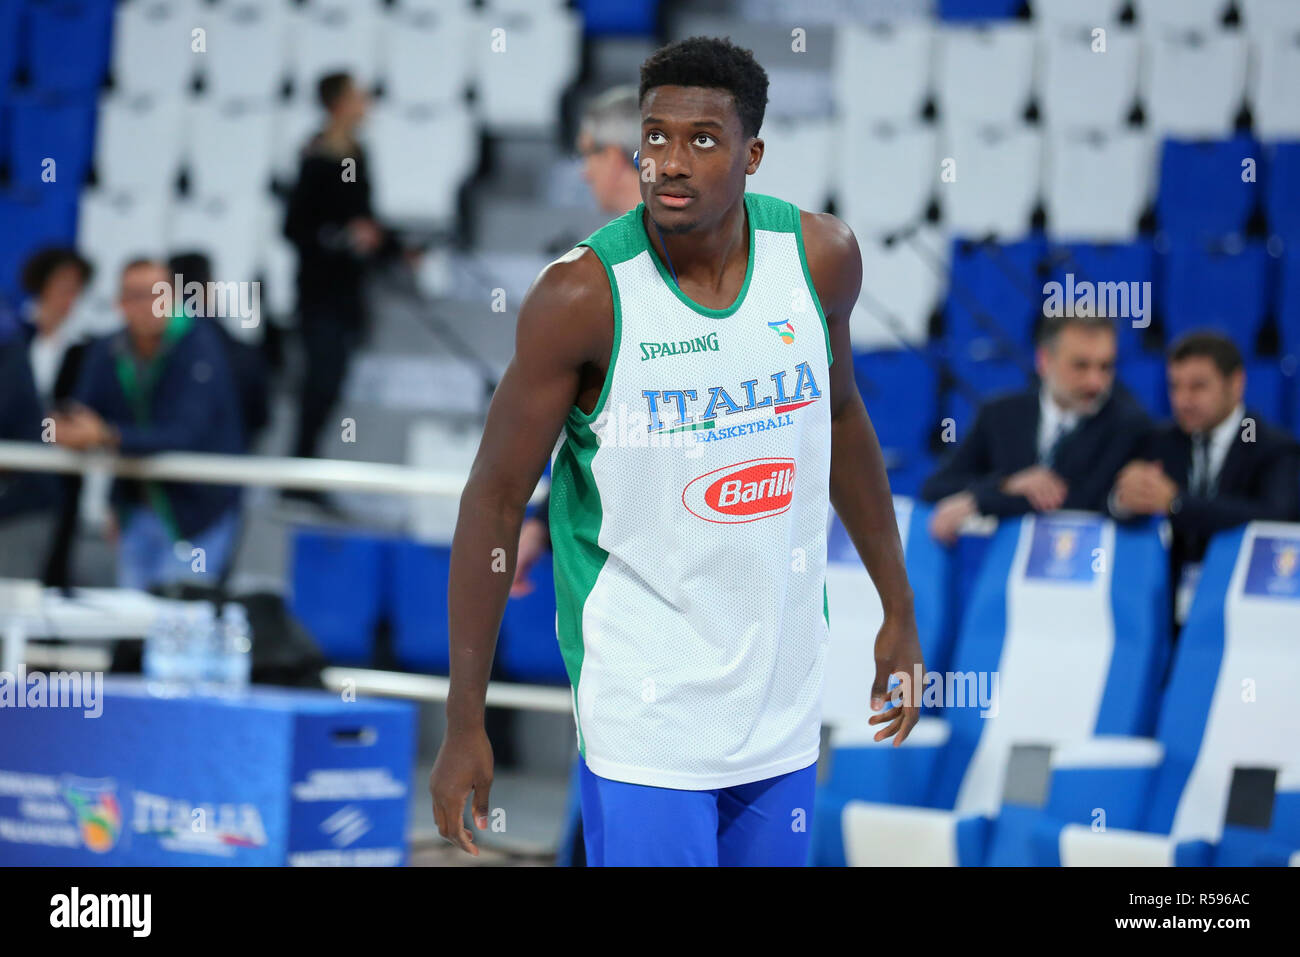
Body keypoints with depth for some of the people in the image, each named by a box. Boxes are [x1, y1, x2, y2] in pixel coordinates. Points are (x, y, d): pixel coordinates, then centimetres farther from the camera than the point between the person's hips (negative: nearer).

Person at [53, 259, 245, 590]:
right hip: (138, 509, 5)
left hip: (195, 512, -5)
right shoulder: (107, 352, -1)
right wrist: (69, 431, -25)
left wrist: (107, 436, -41)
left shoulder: (198, 345, -18)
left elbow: (185, 434, -29)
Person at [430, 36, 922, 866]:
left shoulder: (820, 256, -3)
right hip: (645, 714, -5)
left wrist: (898, 607, 19)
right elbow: (495, 499, -10)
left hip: (783, 695, 5)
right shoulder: (585, 295, -16)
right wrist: (465, 722, -10)